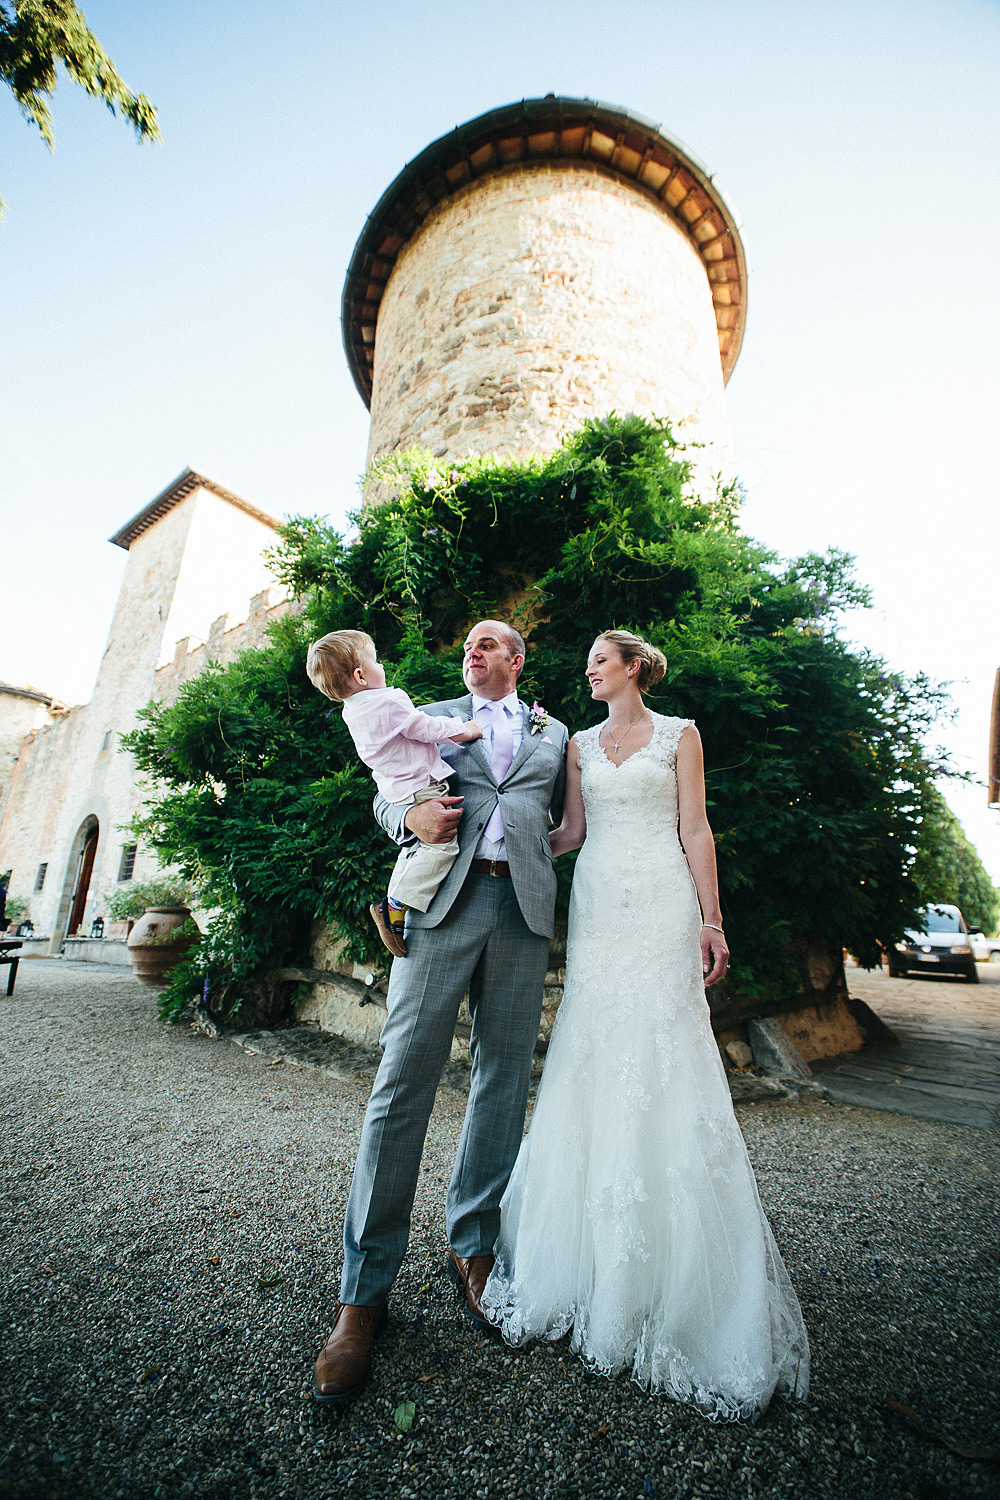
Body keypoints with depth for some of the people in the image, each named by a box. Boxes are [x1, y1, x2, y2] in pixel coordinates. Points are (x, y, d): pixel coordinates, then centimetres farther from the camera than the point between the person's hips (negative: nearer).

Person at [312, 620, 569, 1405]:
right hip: (442, 900, -1)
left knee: (503, 1082, 8)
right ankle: (364, 1289, 12)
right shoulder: (431, 717, 19)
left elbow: (565, 817, 23)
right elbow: (386, 795, 13)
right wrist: (410, 816, -7)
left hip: (524, 907, 2)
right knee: (403, 1082, -3)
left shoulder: (553, 734, 22)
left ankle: (473, 1247, 28)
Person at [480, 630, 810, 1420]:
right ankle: (592, 1256, 23)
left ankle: (677, 1278, 16)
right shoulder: (581, 744, 15)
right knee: (594, 1061, 5)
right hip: (597, 903, 4)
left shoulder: (679, 734, 6)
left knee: (663, 1058, -3)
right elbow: (570, 832, 12)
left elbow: (696, 830, 1)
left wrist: (711, 919, -5)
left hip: (661, 903, -3)